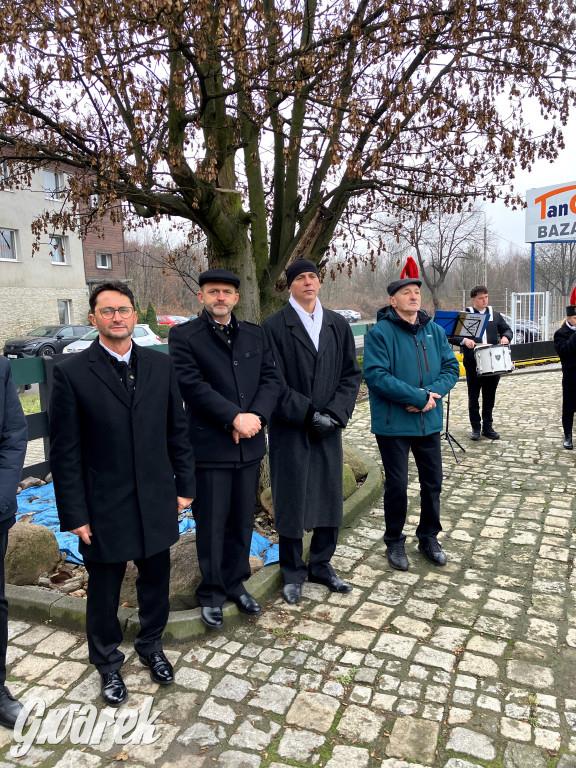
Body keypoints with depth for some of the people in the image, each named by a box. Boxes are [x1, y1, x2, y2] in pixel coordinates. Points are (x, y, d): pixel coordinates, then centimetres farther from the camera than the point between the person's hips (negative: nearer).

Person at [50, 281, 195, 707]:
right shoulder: (72, 372, -9)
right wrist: (75, 514, -9)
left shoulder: (161, 364, 0)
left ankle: (152, 646, 46)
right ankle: (108, 663, 42)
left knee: (156, 582, 19)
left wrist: (184, 485, 4)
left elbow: (177, 430, 5)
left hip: (157, 501, 3)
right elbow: (65, 451, -8)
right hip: (105, 507, -2)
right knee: (104, 591, 16)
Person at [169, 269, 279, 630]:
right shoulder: (184, 336, -3)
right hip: (209, 446, -4)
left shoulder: (255, 334, 11)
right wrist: (234, 417, -19)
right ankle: (212, 593, 26)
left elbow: (271, 379, 4)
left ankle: (236, 583, 34)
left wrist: (256, 417, -13)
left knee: (242, 521, 15)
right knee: (212, 524, 7)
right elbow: (193, 385, -14)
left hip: (249, 444, 4)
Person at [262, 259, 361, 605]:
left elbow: (351, 374, 6)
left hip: (329, 429, 4)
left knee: (330, 497, 11)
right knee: (291, 501, 5)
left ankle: (322, 565, 31)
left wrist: (335, 412, -9)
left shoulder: (338, 325, 9)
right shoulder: (274, 326, -5)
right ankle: (293, 573, 23)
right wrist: (309, 414, -15)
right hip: (290, 430, -4)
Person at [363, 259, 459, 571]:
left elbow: (451, 367, 5)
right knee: (397, 485, 6)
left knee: (433, 481, 15)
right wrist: (419, 396, -22)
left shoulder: (435, 331, 7)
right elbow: (375, 375, -21)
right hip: (393, 424, -5)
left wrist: (432, 393, -15)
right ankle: (394, 542, 27)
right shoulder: (380, 333, -11)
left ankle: (429, 537, 35)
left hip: (429, 422, 5)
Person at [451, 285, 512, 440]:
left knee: (489, 396, 10)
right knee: (473, 397, 4)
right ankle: (476, 427, 14)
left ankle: (487, 426, 21)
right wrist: (464, 340, -23)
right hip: (473, 364, -3)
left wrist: (505, 337, -6)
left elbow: (507, 330, 16)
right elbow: (452, 336, -5)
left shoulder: (495, 316, 12)